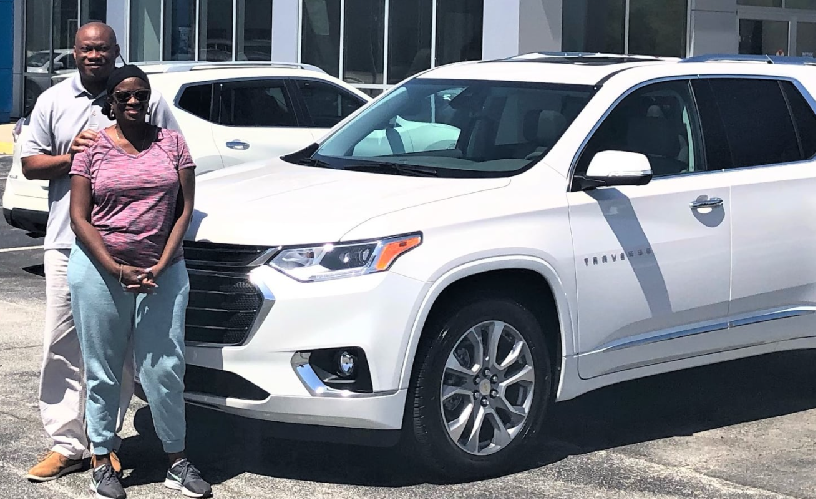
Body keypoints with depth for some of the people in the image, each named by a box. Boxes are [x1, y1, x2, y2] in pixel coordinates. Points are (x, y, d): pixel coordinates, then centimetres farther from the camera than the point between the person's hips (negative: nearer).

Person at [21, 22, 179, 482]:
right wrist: (70, 156, -8)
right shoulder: (53, 101, 11)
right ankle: (66, 444, 6)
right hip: (68, 241, 2)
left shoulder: (149, 101, 5)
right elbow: (31, 164, 10)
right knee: (62, 345, 0)